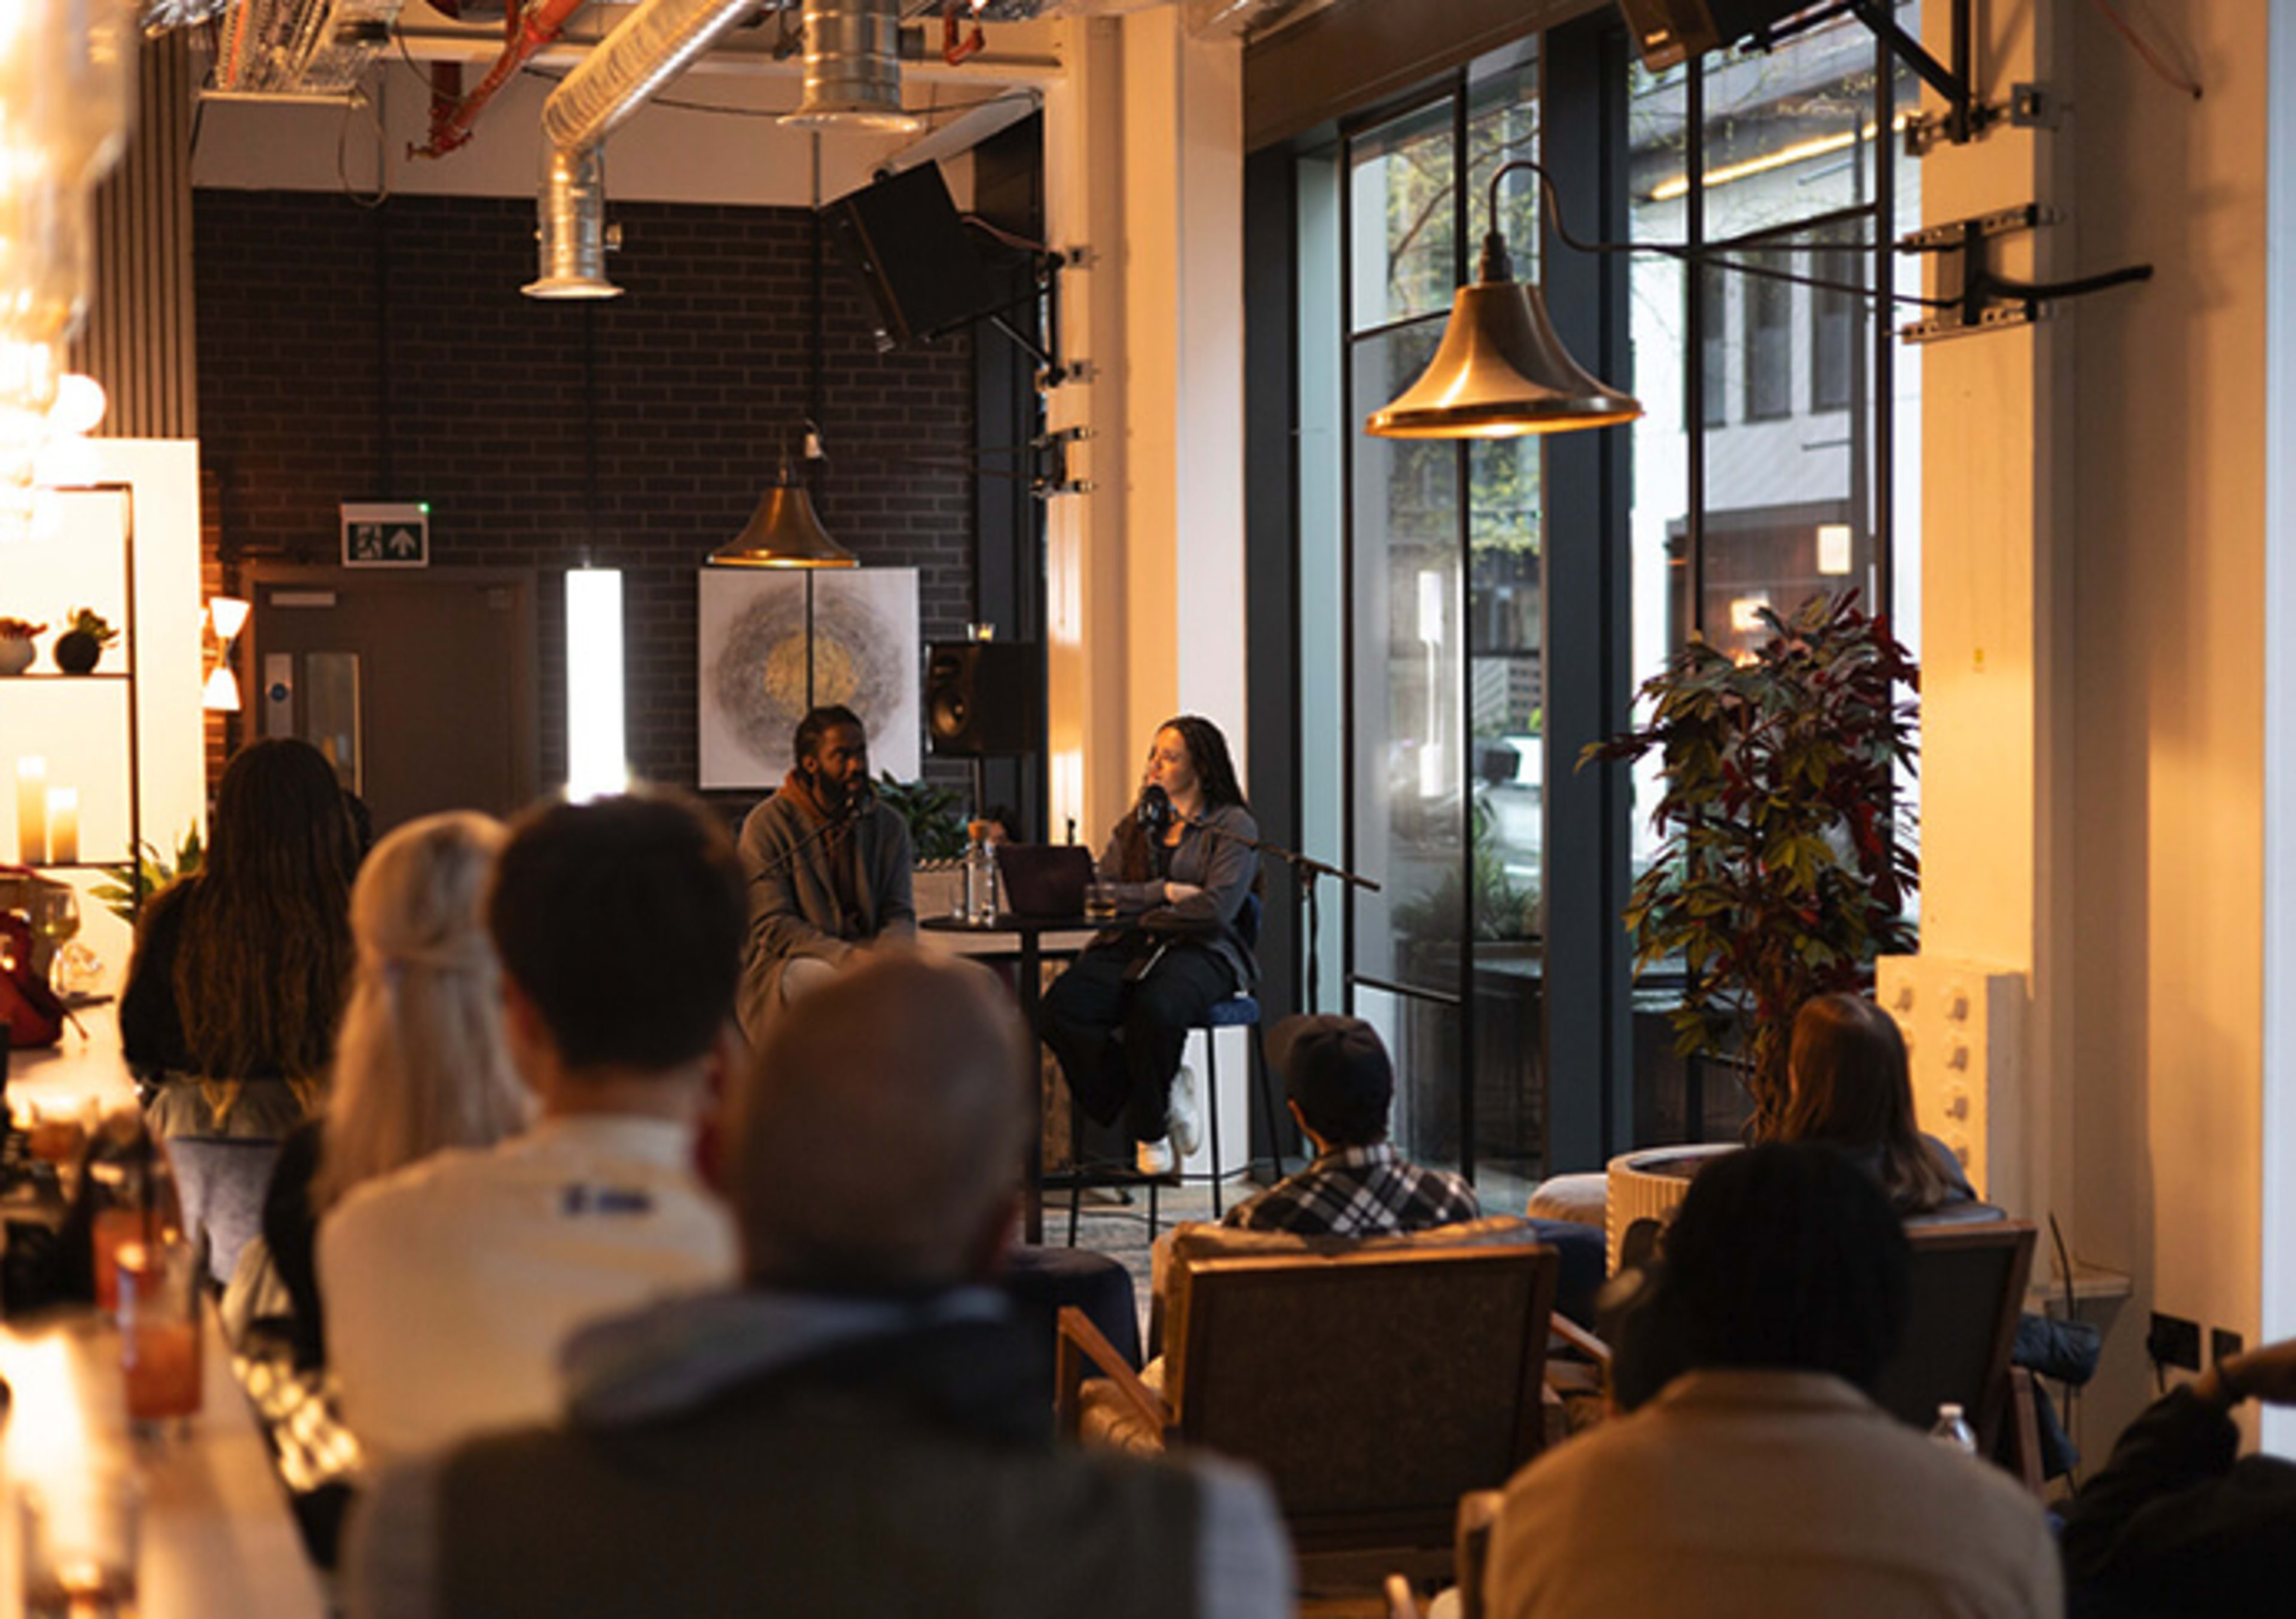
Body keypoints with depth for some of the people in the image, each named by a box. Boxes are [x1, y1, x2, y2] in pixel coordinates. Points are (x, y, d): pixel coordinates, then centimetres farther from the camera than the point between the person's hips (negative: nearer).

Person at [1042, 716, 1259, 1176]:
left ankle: (1149, 1126, -11)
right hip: (1131, 948, 5)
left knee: (1155, 1009, -40)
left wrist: (1142, 914, -3)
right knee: (1061, 1005, -27)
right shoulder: (1135, 826, 23)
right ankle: (1162, 1096, -11)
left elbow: (1218, 907, -8)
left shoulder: (1233, 826, 5)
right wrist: (1164, 891, -5)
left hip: (1200, 950, -5)